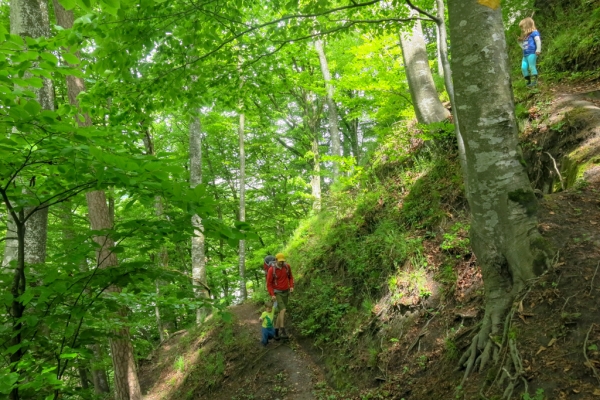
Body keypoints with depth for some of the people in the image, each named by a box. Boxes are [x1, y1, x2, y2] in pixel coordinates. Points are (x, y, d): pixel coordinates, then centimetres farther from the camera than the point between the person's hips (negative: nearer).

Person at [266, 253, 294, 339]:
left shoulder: (287, 266, -6)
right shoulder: (271, 270, -18)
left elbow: (290, 277, 10)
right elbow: (269, 284, -13)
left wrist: (291, 286, -5)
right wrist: (272, 295, -23)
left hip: (286, 292, 5)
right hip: (277, 293, -5)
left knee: (281, 312, 9)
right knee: (283, 310, -22)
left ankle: (276, 331, 23)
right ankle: (282, 330, -16)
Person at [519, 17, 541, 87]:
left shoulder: (534, 33, -2)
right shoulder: (525, 36, 25)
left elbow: (538, 41, -13)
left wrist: (538, 50, -23)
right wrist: (520, 42, 16)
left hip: (532, 53, -8)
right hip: (525, 55, 8)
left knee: (532, 66, -10)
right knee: (523, 67, -2)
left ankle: (534, 80, -7)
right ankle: (529, 80, 6)